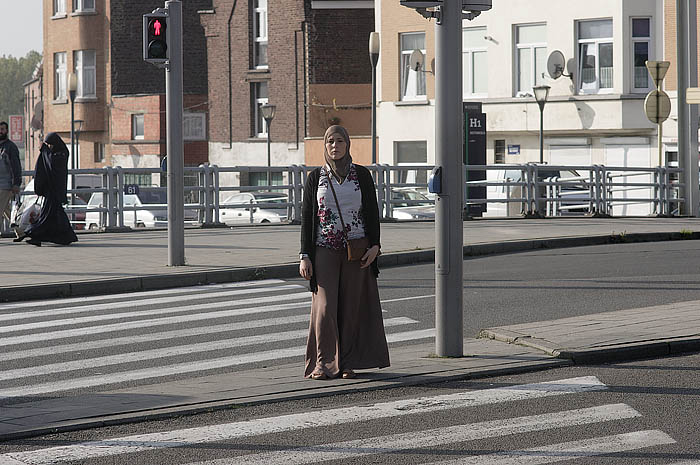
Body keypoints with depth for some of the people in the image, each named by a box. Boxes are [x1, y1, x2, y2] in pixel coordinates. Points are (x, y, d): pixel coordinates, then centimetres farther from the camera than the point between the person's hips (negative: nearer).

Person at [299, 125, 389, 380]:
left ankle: (348, 363, 8)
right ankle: (323, 363, -2)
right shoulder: (315, 177, 4)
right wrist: (305, 256, -2)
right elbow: (307, 218, 4)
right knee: (324, 306, -8)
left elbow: (372, 212, 6)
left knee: (352, 307, 1)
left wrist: (374, 246, -6)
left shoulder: (362, 175, 4)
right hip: (324, 251, 0)